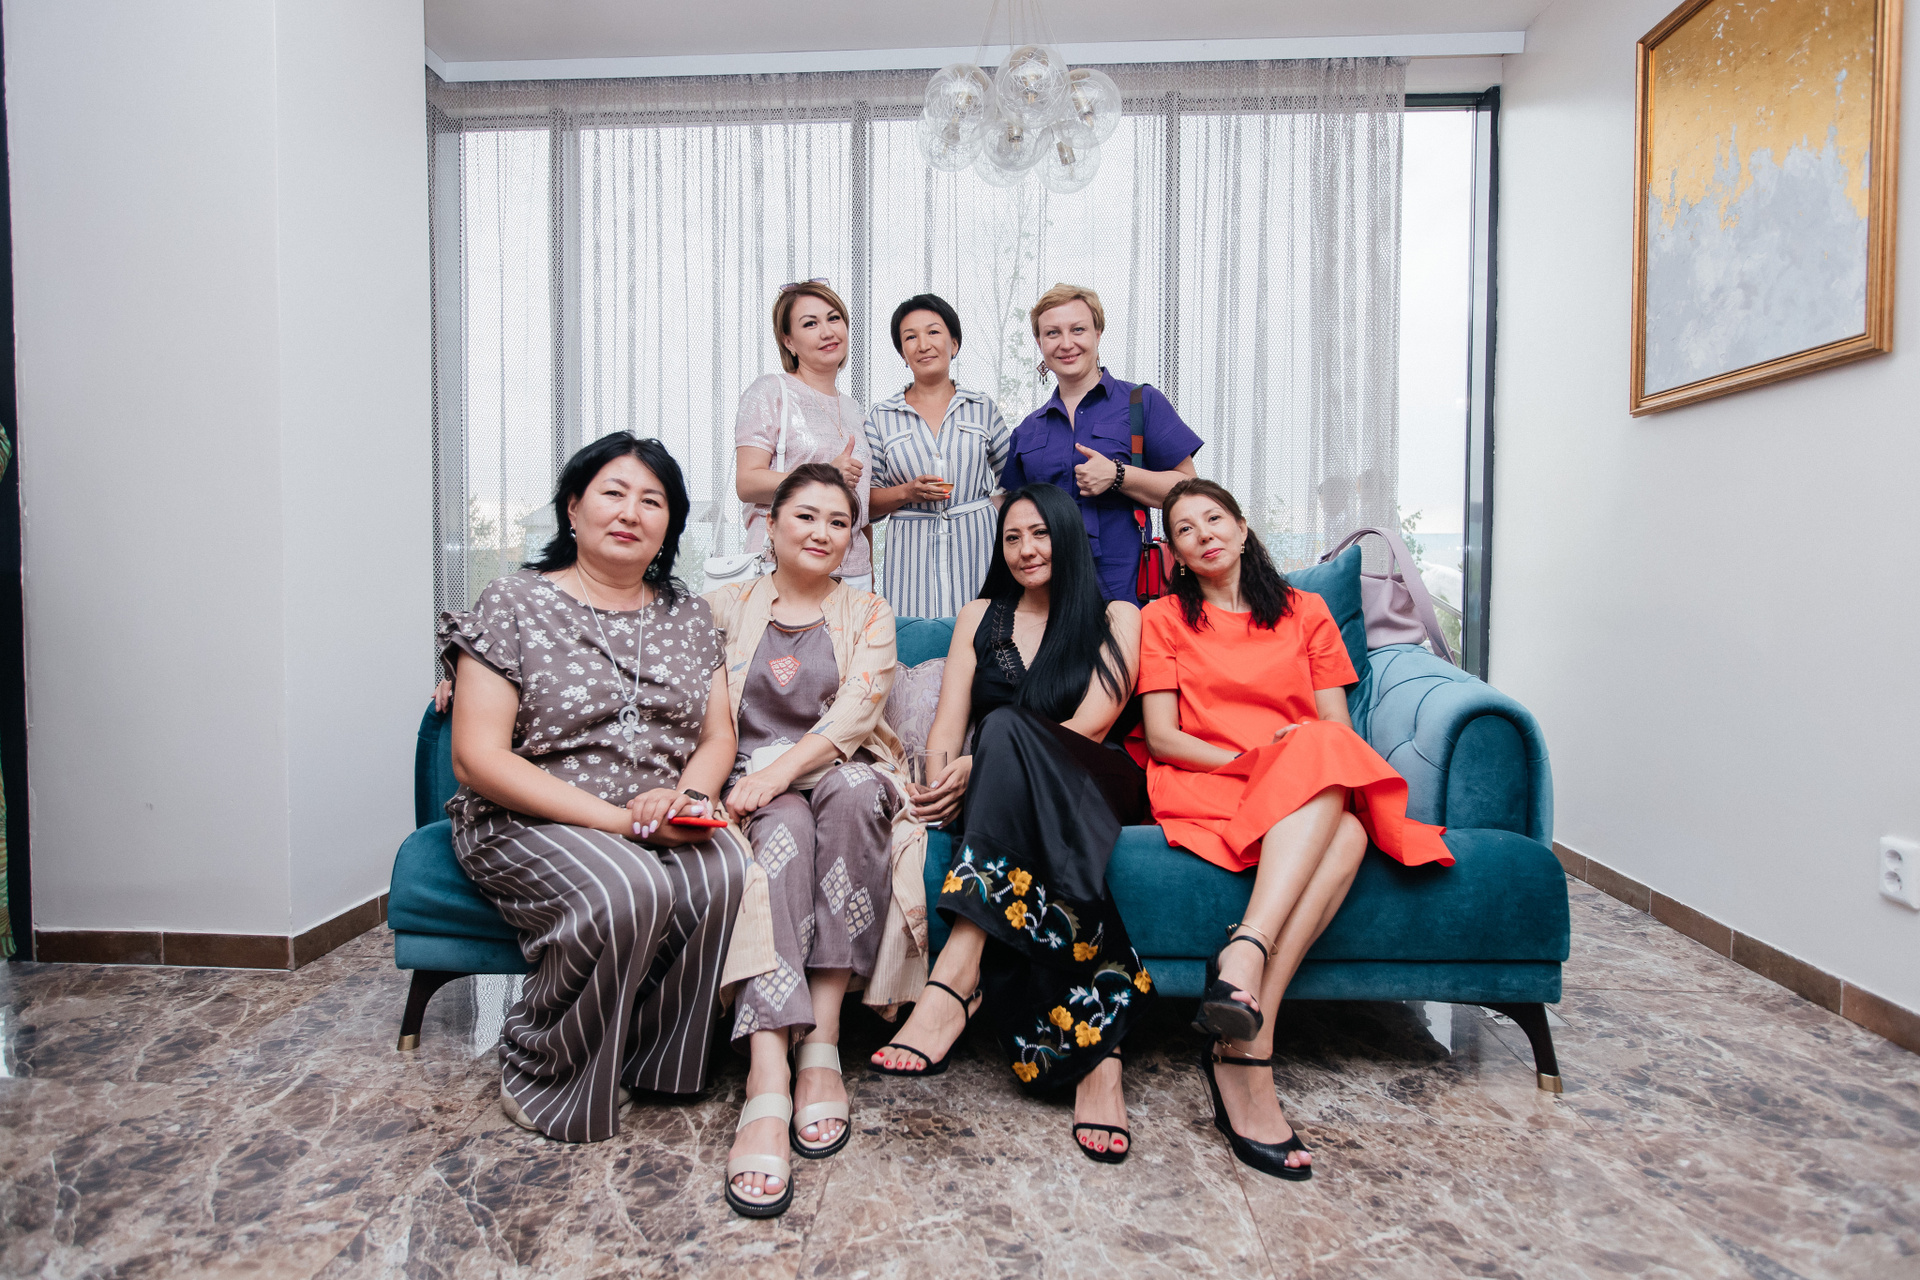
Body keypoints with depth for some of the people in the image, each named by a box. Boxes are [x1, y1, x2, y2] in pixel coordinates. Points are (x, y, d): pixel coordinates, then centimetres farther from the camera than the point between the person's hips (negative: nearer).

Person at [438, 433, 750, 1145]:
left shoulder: (689, 616, 11)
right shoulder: (515, 603, -3)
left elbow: (718, 737, 9)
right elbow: (478, 759, -11)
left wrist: (686, 796, -15)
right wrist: (617, 820, -18)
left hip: (661, 827, 4)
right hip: (530, 822, -3)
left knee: (725, 872, -28)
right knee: (626, 890, -34)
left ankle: (651, 1062, -5)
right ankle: (540, 1075, -6)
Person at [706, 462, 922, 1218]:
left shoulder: (868, 615, 11)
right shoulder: (726, 607, 14)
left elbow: (855, 712, -5)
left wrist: (780, 770, -19)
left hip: (846, 778, 0)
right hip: (757, 791, 0)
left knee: (851, 789, -35)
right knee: (786, 830, -34)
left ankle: (821, 1048, -32)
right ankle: (767, 1090, -43)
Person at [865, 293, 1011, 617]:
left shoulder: (984, 408, 9)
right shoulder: (881, 418, 7)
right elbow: (866, 502, 7)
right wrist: (908, 492, -10)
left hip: (976, 546, 1)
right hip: (912, 557, 0)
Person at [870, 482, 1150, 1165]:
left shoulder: (1116, 618, 12)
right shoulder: (980, 618, 22)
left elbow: (1091, 724, -5)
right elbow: (948, 722, 9)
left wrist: (979, 767, -19)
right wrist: (939, 782, -16)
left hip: (1096, 788, -2)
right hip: (1013, 800, 2)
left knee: (1007, 727, -36)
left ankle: (955, 979, -49)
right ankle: (1098, 1048, -43)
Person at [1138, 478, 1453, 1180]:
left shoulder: (1305, 612, 21)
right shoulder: (1163, 618, 15)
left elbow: (1339, 730, 12)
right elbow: (1161, 737, 2)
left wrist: (1305, 754, -13)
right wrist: (1252, 759, -13)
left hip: (1315, 796, 3)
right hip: (1201, 788, -2)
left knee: (1342, 816, -35)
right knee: (1340, 830, -34)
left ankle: (1242, 1032, -42)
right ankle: (1250, 1048, -41)